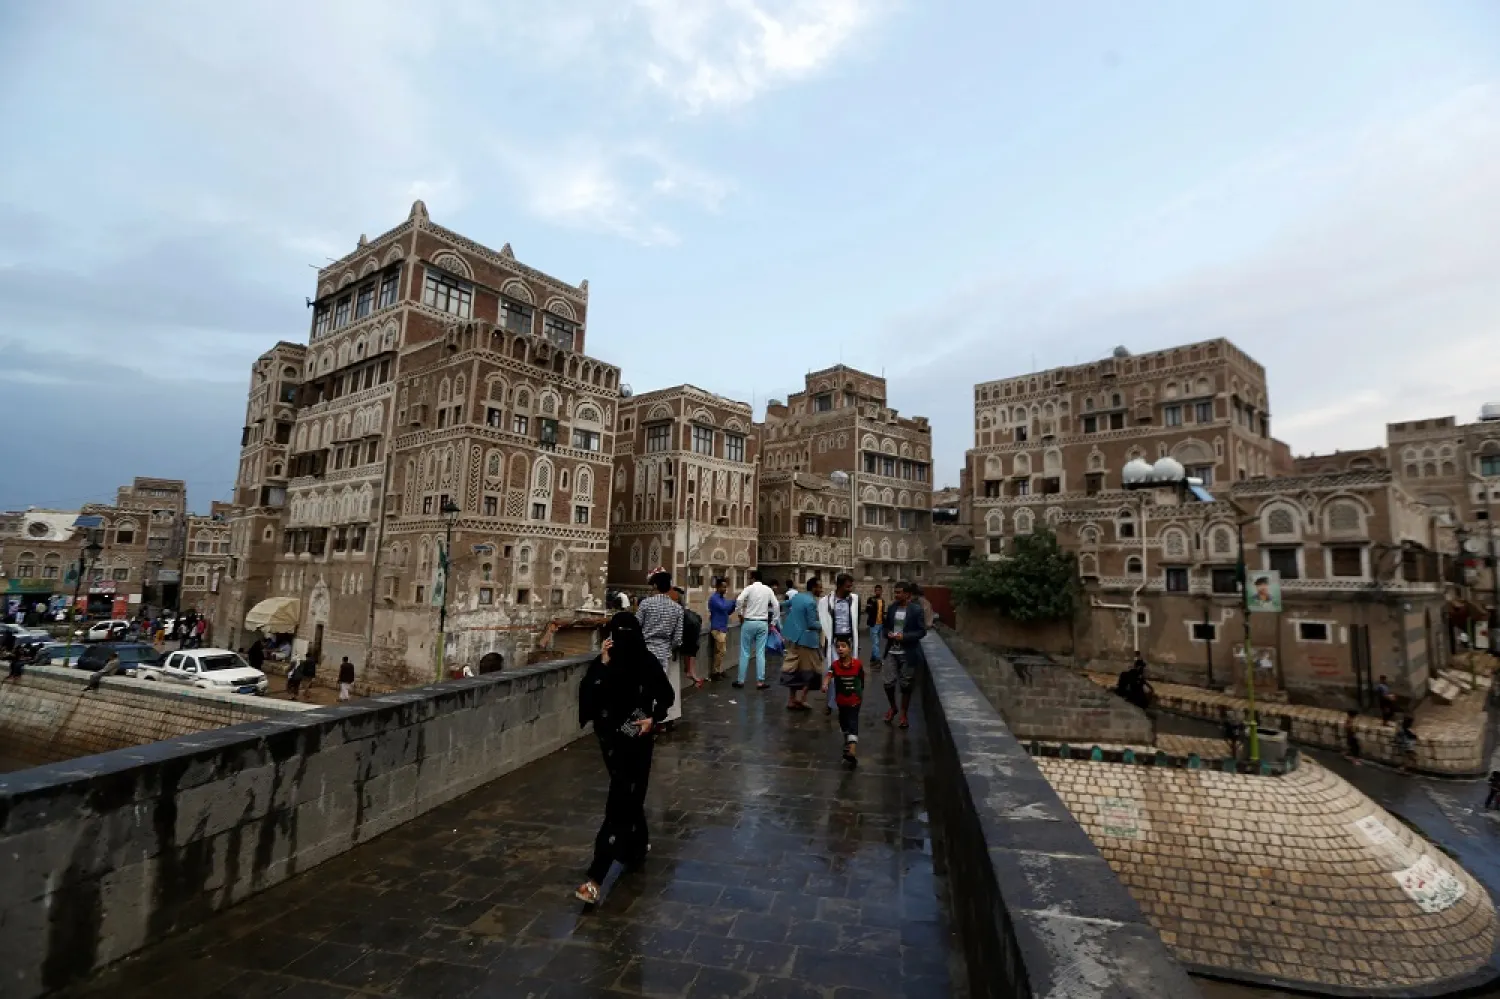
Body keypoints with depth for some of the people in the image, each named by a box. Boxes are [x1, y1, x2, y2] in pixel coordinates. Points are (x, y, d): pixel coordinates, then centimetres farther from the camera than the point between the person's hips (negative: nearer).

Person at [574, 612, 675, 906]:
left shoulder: (648, 662, -9)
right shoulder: (602, 663, -7)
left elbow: (667, 696, 4)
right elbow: (587, 695, -20)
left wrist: (654, 719, -10)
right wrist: (603, 664, -25)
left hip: (638, 739, -2)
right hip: (611, 737, 2)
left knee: (620, 801, -4)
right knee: (628, 794, 16)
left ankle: (595, 878, 0)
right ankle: (638, 844, 40)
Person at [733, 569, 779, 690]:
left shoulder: (749, 588, -7)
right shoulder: (768, 590, 5)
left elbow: (739, 600, -22)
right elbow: (776, 606, 2)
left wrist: (740, 614, -9)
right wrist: (773, 623, 8)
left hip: (749, 622, -3)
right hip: (763, 623, 3)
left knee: (745, 652, 6)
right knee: (760, 653, 5)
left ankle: (741, 680, 10)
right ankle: (760, 681, 4)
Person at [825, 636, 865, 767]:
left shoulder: (857, 664, -14)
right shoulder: (835, 665, -14)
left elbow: (862, 681, 2)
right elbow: (829, 675, -30)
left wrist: (861, 695, 12)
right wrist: (825, 684, -52)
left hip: (854, 700, -3)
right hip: (841, 700, 3)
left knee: (853, 724, -11)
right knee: (843, 723, 22)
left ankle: (851, 752, -18)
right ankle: (847, 742, 48)